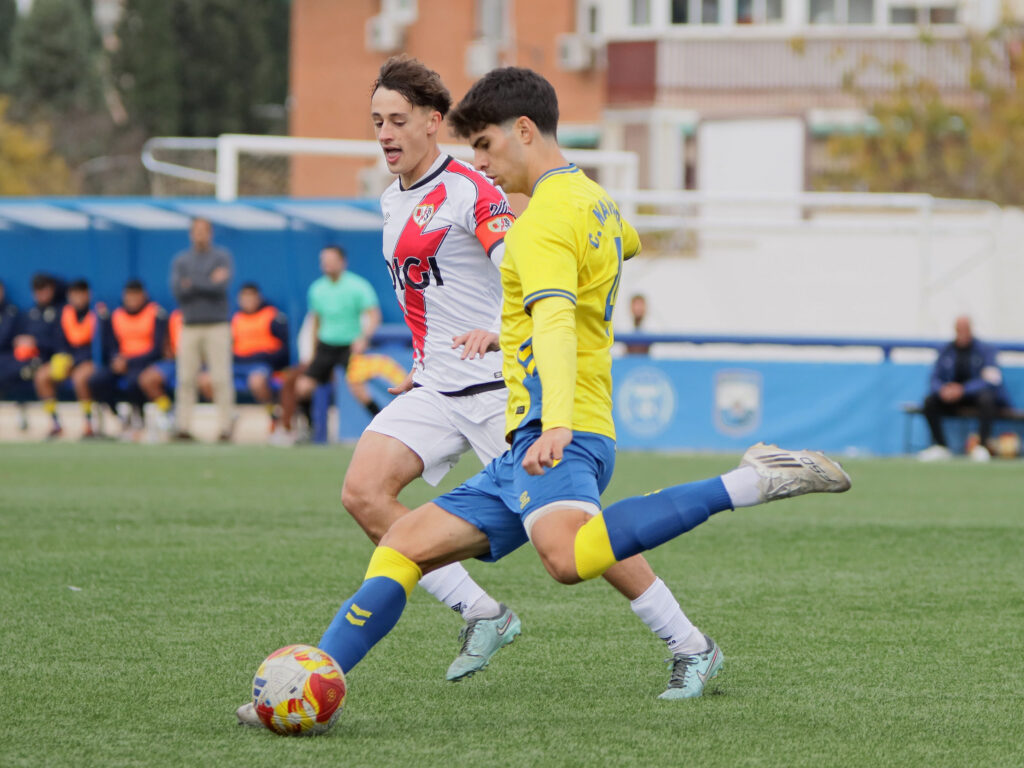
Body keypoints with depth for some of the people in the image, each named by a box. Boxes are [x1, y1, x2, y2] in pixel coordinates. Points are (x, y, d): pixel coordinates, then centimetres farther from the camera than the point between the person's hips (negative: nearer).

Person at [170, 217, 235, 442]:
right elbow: (177, 289, -4)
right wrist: (208, 283, -12)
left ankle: (224, 428, -6)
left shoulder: (222, 257, 5)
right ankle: (183, 427, -1)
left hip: (217, 327, -2)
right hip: (190, 328, 2)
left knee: (221, 379, -6)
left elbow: (222, 286, -12)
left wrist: (192, 283, -10)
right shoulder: (180, 261, 11)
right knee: (186, 379, -2)